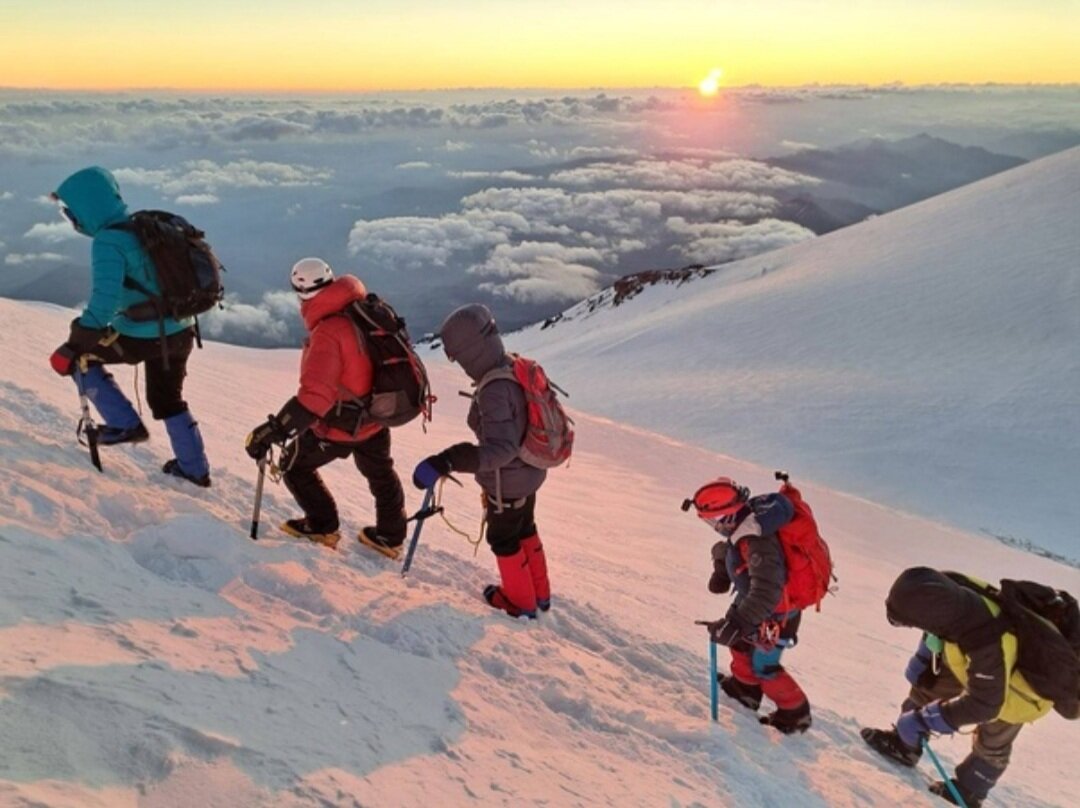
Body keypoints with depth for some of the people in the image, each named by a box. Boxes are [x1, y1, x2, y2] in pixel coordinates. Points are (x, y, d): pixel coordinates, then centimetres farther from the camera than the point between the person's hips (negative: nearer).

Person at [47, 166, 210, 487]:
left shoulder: (108, 241, -16)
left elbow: (103, 302, -26)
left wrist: (74, 345, -22)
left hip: (143, 338, -8)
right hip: (180, 333, 8)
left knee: (78, 354, 15)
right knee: (168, 399, 25)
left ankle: (125, 424, 14)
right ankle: (195, 468, 34)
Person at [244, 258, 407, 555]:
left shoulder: (327, 333, -32)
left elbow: (314, 396, -40)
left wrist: (275, 429, -39)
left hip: (341, 425, -7)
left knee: (295, 466, 19)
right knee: (380, 473, 29)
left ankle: (322, 526, 31)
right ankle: (390, 536, 43)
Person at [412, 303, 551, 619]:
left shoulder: (494, 391, -35)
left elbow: (501, 448, -43)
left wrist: (446, 461, -51)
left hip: (507, 481, -8)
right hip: (530, 470, 8)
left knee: (503, 538, 17)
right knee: (525, 529, 28)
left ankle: (520, 601, 38)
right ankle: (540, 593, 46)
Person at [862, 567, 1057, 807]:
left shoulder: (988, 649, -50)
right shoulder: (952, 594, -32)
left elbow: (983, 704, -34)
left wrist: (921, 721, -29)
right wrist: (921, 660, -4)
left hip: (1017, 688, -6)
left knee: (992, 743, 17)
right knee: (927, 686, 12)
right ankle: (903, 744, 33)